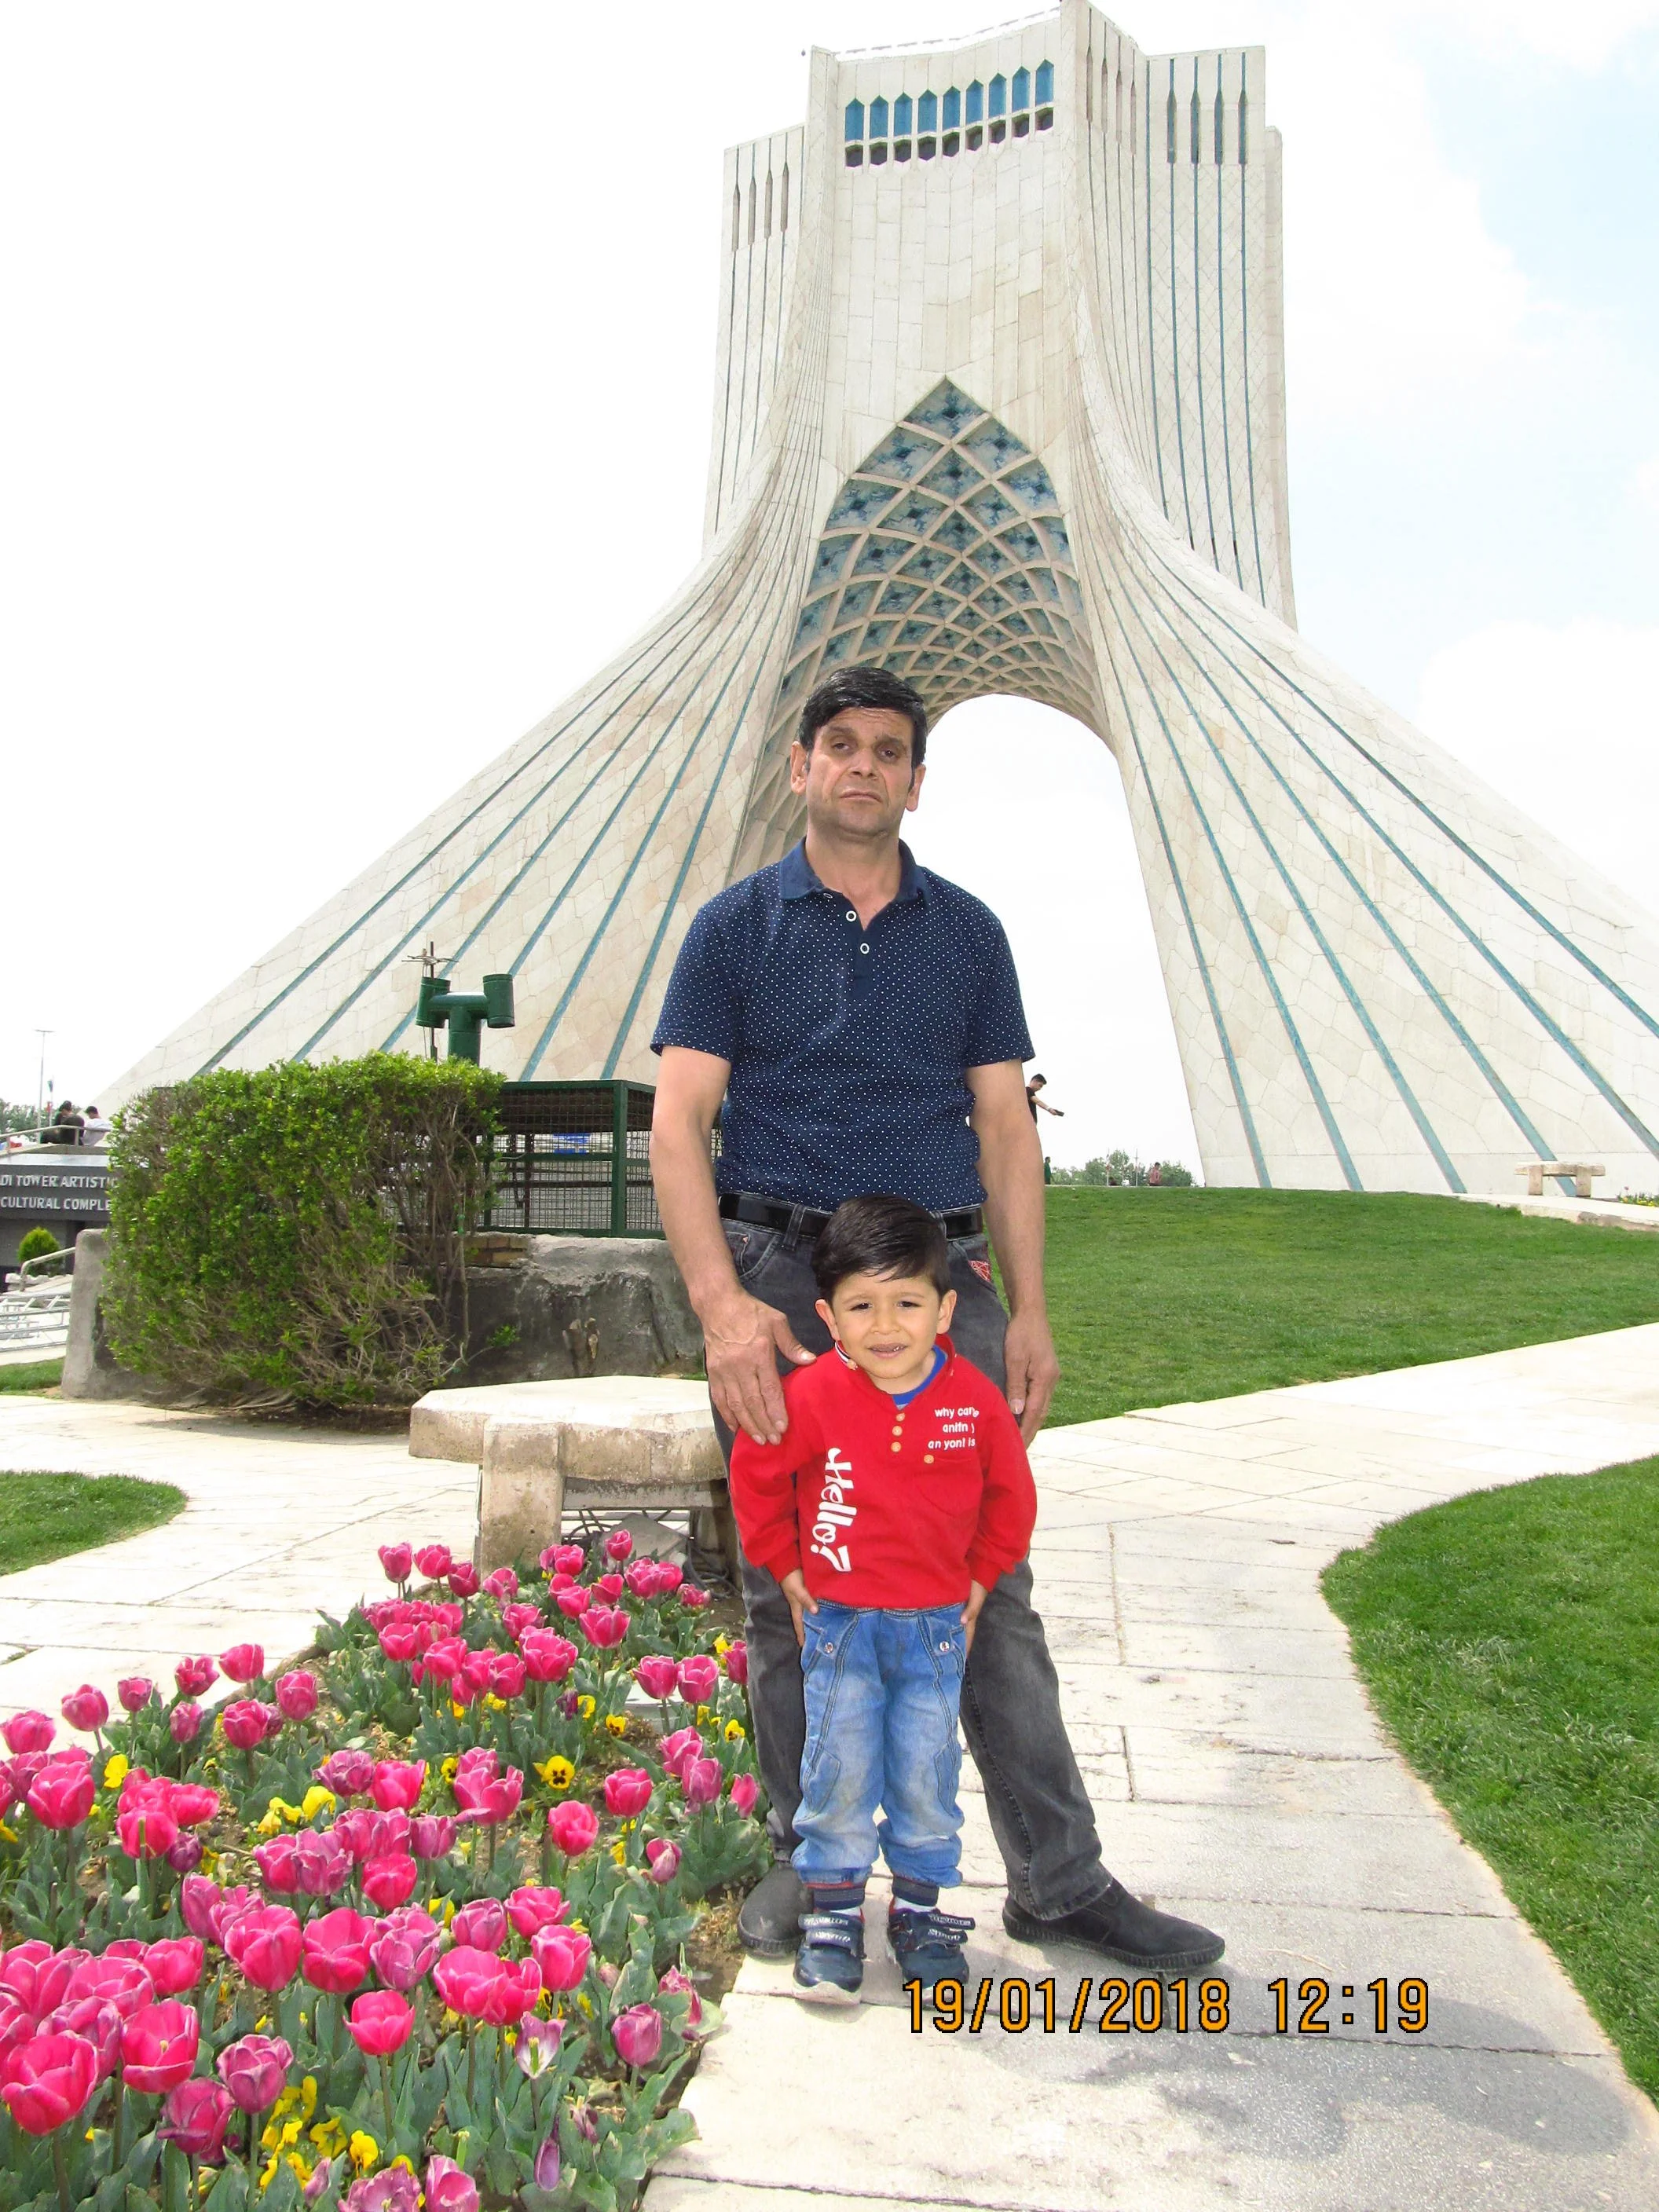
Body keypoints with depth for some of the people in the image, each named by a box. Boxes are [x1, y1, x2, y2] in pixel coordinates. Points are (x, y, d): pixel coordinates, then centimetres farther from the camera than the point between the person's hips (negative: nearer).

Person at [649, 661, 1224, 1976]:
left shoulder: (968, 932, 11)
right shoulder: (736, 927, 4)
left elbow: (1006, 1129, 9)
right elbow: (679, 1125, -4)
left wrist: (1029, 1312, 0)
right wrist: (720, 1303, -16)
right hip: (782, 1275, -1)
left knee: (991, 1585, 4)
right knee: (786, 1593, 7)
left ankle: (1061, 1881, 16)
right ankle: (805, 1859, 24)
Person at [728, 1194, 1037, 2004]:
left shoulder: (975, 1401, -9)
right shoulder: (812, 1397, -15)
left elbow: (1010, 1499, 6)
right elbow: (755, 1476, 0)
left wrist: (978, 1583, 6)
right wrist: (788, 1572, 2)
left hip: (936, 1625, 1)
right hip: (839, 1621, -1)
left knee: (927, 1775, 9)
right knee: (838, 1771, 5)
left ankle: (921, 1912, 28)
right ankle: (833, 1914, 23)